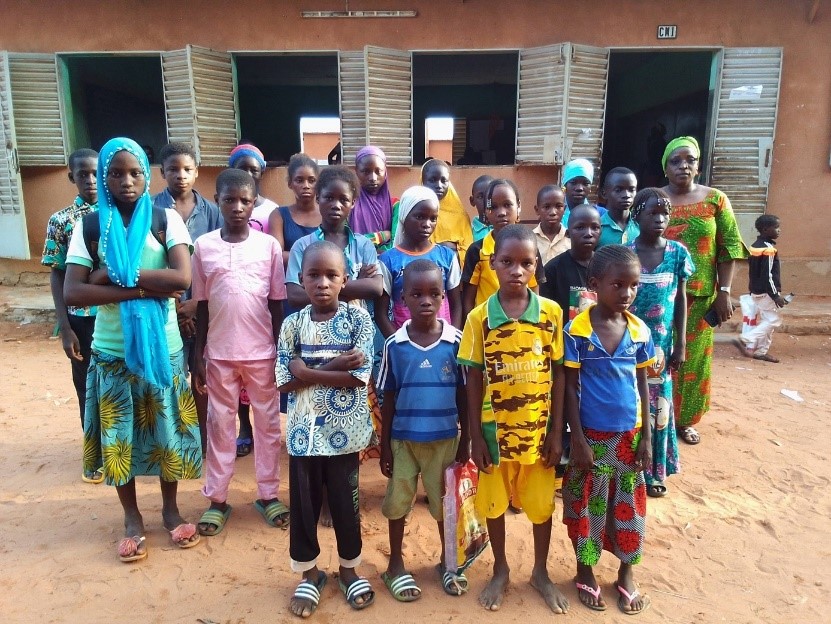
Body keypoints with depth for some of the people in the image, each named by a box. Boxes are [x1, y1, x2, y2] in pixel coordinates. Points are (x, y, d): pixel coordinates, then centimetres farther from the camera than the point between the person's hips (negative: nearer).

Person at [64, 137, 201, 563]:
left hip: (163, 346, -1)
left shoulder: (166, 220, -3)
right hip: (112, 350, 1)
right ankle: (132, 518, 30)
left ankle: (170, 508, 32)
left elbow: (182, 278, -18)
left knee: (166, 428, 11)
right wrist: (143, 289, -19)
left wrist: (113, 275, -17)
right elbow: (72, 292, -12)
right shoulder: (90, 226, -1)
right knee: (119, 434, 10)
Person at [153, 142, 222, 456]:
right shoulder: (151, 209, -3)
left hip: (205, 308, 2)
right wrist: (173, 304, -9)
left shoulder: (211, 211, 2)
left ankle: (204, 439, 26)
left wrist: (197, 302, -9)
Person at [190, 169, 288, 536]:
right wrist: (198, 355, 3)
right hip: (219, 353, 1)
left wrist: (281, 351, -1)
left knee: (267, 423, 10)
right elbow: (201, 306, 3)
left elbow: (277, 302, 0)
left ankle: (268, 494, 26)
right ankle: (217, 500, 25)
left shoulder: (269, 245, -3)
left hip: (262, 351, 0)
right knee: (220, 424, 12)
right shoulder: (203, 246, -1)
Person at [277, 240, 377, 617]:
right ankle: (309, 574, 36)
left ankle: (349, 568, 38)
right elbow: (283, 381, -7)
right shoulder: (293, 324, -1)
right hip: (304, 432, 2)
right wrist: (332, 367, -15)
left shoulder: (358, 319, -7)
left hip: (343, 433, -2)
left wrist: (307, 372, -14)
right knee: (303, 504, 14)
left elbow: (359, 376, -16)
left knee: (345, 503, 14)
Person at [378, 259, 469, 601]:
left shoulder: (456, 340, -10)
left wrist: (465, 441, 1)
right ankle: (395, 564, 36)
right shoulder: (394, 345, -9)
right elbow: (389, 398, -1)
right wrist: (384, 445, 1)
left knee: (445, 501, 15)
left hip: (444, 439, 0)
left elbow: (464, 394, -1)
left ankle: (447, 561, 38)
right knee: (397, 502, 14)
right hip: (403, 439, 0)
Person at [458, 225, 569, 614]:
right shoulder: (479, 317, -9)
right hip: (495, 431, 0)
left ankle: (540, 572, 40)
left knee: (542, 503, 16)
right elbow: (474, 379, -5)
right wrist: (475, 436, -5)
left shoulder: (551, 312, -7)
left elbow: (558, 374, -2)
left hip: (538, 430, 1)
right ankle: (500, 571, 39)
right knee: (494, 503, 15)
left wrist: (557, 431, -3)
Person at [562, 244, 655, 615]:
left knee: (629, 505, 16)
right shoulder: (577, 330, -14)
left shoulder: (639, 330, -2)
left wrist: (646, 436, 3)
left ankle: (626, 574, 36)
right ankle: (585, 572, 32)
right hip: (591, 435, -3)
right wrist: (578, 439, -11)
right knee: (587, 505, 11)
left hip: (629, 434, 4)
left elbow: (642, 385, 5)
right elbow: (569, 387, -10)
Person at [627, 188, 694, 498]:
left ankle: (654, 471, 28)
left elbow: (680, 300, 4)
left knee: (657, 408, 11)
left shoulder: (678, 253, -2)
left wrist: (680, 344, 3)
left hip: (661, 345, 2)